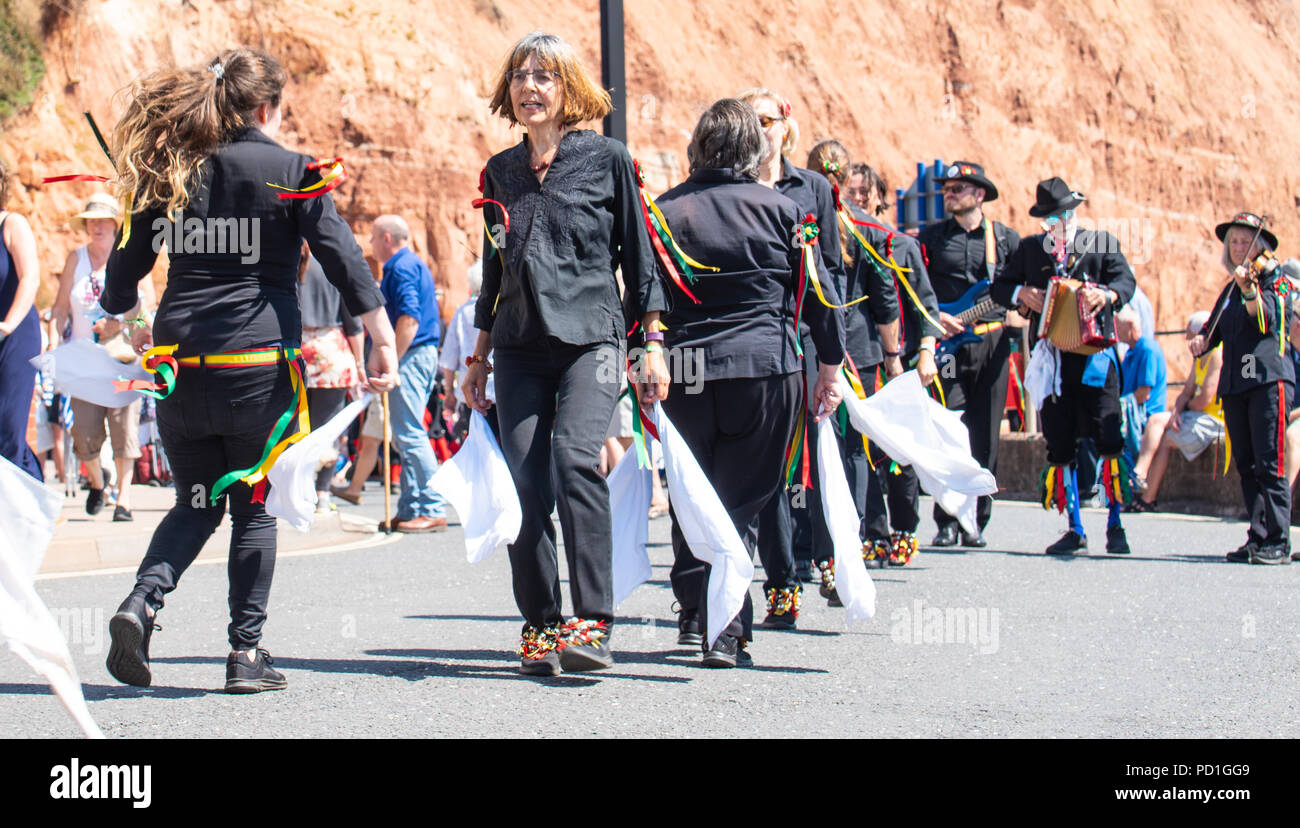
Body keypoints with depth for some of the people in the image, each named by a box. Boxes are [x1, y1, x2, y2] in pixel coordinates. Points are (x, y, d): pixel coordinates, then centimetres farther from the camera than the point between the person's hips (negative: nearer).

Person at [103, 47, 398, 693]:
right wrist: (383, 343, -3)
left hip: (180, 365, 3)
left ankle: (142, 600, -8)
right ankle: (246, 652, 6)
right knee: (254, 506, 8)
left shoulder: (167, 176, 9)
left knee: (197, 502, 16)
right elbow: (344, 259, -7)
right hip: (259, 362, -3)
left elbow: (123, 273, 16)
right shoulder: (291, 172, -2)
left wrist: (129, 326, 35)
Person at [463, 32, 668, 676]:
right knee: (524, 483, -4)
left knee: (575, 458, -24)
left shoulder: (606, 159, 3)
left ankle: (593, 623, -25)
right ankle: (539, 625, 8)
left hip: (590, 337, -4)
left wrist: (652, 344, 3)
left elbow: (638, 254, 6)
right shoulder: (499, 172, 14)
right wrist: (478, 358, 19)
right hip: (519, 345, 4)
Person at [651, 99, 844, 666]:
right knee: (740, 501, 3)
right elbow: (819, 293, 7)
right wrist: (830, 368, 16)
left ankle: (695, 609, 14)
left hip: (685, 377, 1)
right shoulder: (781, 210, 3)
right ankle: (725, 627, -6)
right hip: (767, 369, -1)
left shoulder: (663, 211, 3)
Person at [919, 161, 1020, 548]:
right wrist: (932, 316, -8)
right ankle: (947, 521, -1)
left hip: (992, 342, 1)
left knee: (985, 437, 2)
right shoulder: (931, 237, 8)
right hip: (948, 342, -1)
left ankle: (976, 520, 9)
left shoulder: (1007, 239, 10)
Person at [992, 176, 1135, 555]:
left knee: (1109, 439, -11)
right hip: (1051, 358, 2)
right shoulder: (1029, 248, 17)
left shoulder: (1101, 242, 11)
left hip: (1095, 353, -2)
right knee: (1059, 447, 3)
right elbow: (999, 287, 16)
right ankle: (1075, 529, 11)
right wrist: (1021, 293, -6)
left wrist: (1107, 294, -23)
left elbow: (1126, 279, -1)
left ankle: (1115, 525, -4)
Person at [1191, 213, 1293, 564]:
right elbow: (1215, 328, 21)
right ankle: (1258, 537, 8)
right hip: (1235, 384, 7)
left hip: (1268, 379, -7)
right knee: (1247, 466, 5)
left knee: (1269, 464, -12)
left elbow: (1266, 320, -17)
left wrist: (1249, 289, -35)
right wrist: (1201, 340, -1)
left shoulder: (1273, 280, 1)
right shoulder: (1230, 290, 21)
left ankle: (1278, 543, -14)